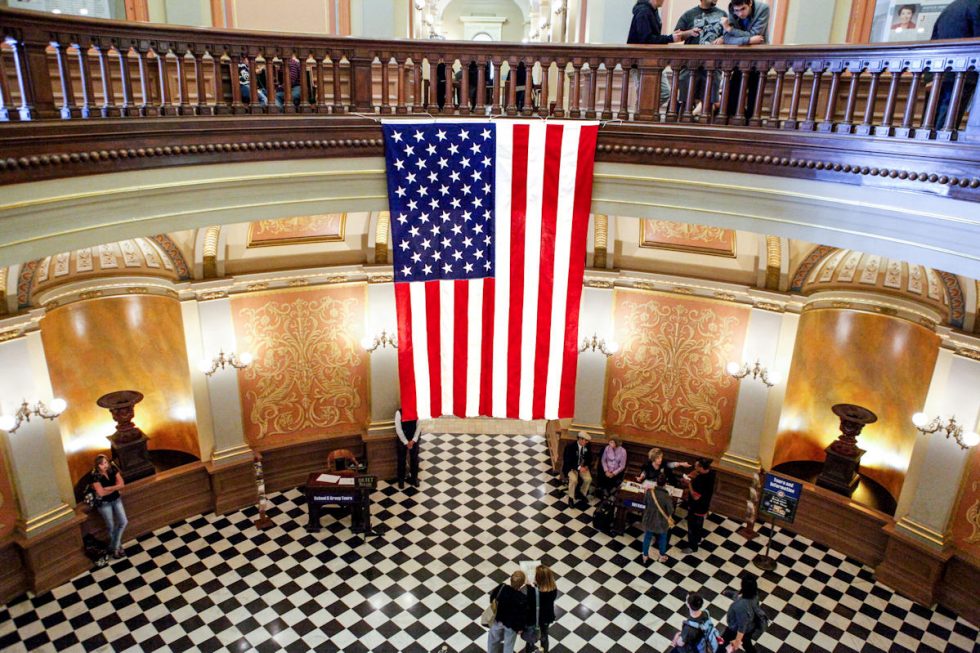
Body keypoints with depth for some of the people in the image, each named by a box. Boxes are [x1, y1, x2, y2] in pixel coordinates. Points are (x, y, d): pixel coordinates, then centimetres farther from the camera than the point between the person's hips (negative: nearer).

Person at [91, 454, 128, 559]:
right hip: (104, 503, -4)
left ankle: (115, 547, 18)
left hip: (116, 499, 4)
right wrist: (114, 488, -17)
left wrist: (108, 488, -22)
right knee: (111, 526, 7)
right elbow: (101, 493, -26)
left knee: (123, 522, 2)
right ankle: (117, 546, 30)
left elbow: (121, 484, -11)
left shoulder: (112, 469, -9)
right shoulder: (95, 476, -22)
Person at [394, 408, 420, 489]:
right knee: (402, 460, 7)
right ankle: (401, 480, 23)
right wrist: (406, 442, -14)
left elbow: (418, 427, -7)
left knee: (415, 458, 12)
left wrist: (413, 440, -13)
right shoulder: (399, 412, -17)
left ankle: (414, 478, 30)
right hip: (402, 439, -2)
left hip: (414, 439, 2)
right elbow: (398, 429, -15)